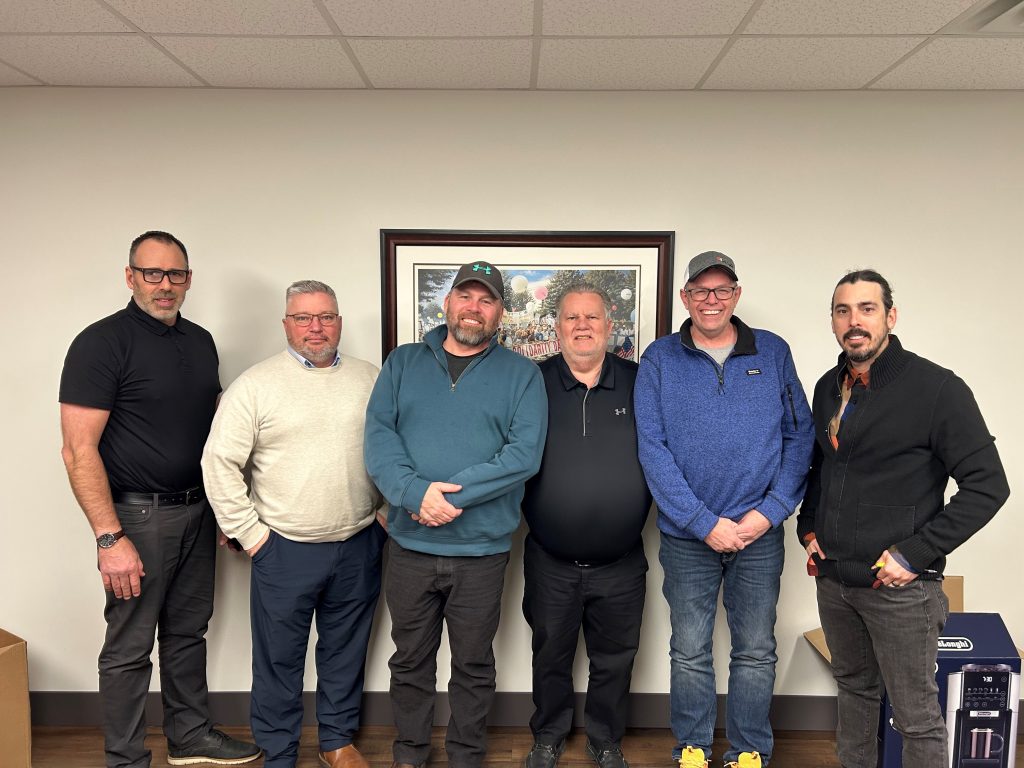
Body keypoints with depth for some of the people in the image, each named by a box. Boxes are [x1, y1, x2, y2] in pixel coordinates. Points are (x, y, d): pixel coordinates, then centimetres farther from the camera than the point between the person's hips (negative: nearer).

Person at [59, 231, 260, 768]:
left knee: (188, 631, 18)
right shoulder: (102, 342, -12)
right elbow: (79, 450, -17)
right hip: (138, 516, -6)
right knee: (129, 648, 6)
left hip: (197, 510, 7)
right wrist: (109, 538, -21)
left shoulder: (200, 342, 8)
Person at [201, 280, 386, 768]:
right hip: (285, 548, -2)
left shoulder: (370, 380, 4)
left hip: (359, 546, 3)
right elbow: (219, 462, -7)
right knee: (279, 658, 11)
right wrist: (248, 533, -8)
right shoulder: (255, 385, -6)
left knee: (345, 651, 17)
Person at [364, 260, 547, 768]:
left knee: (473, 666, 14)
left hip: (482, 549, -1)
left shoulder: (521, 375, 0)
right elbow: (378, 436, -5)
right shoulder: (402, 363, 6)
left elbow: (525, 453, -12)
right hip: (409, 546, 2)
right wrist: (416, 492, -21)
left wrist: (453, 494, -20)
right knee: (410, 661, 17)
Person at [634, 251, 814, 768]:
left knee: (756, 652, 13)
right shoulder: (660, 359, -2)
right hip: (687, 536, -1)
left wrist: (770, 511, -9)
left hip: (761, 533, 1)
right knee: (689, 653, 11)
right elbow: (653, 449, -9)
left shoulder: (773, 352, 2)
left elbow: (799, 435, 2)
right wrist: (704, 522, -14)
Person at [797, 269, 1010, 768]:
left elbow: (987, 485, -13)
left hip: (900, 585, -6)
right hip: (832, 578, 6)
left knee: (916, 717, 5)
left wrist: (915, 554, -17)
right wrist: (809, 530, 7)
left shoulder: (937, 388, -13)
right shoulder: (828, 388, 7)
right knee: (853, 687, 22)